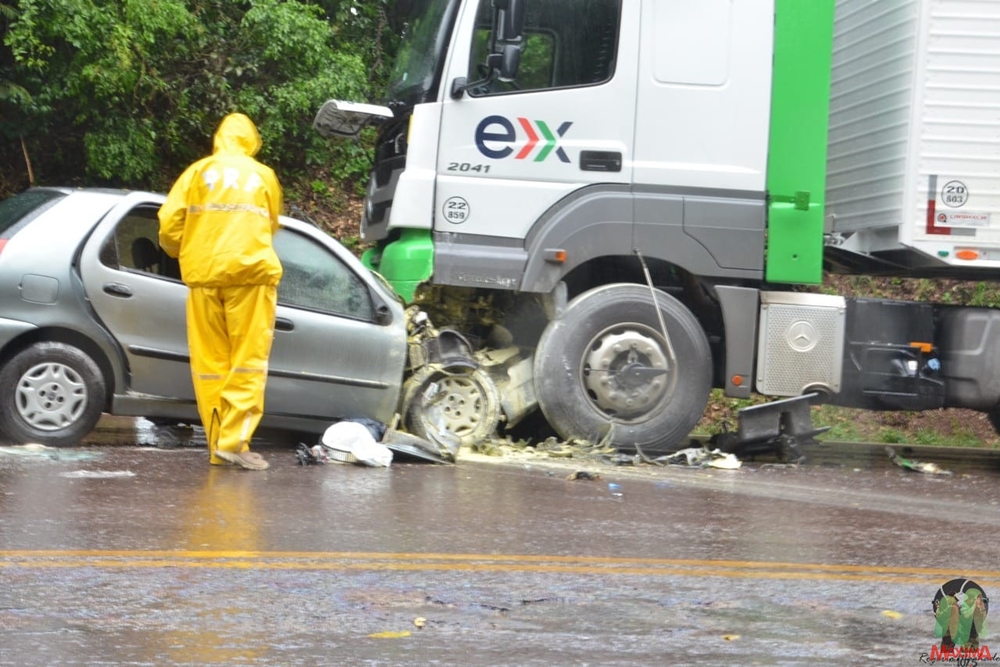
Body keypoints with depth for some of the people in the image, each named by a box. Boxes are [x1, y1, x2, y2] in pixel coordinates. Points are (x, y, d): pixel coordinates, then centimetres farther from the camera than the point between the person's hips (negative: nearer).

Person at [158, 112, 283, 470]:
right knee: (248, 360, -1)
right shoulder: (263, 176, 11)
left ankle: (218, 446, 4)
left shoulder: (198, 172, 10)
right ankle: (235, 440, -13)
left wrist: (181, 252, 24)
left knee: (210, 362, 5)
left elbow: (169, 225, 3)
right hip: (251, 272, -1)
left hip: (204, 275, 1)